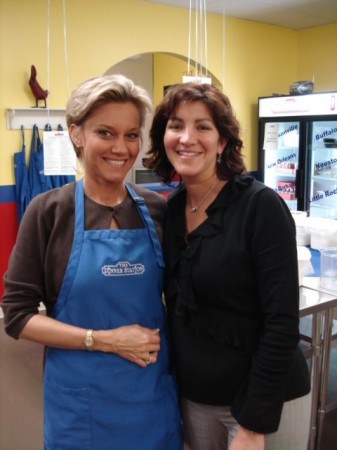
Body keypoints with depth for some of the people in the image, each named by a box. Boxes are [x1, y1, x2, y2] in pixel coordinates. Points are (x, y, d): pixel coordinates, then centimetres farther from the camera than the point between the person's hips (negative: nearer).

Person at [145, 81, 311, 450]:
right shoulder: (171, 209, -1)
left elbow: (281, 324, -19)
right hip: (194, 397, 5)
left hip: (264, 402, -5)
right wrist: (173, 385, 8)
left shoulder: (261, 206, -18)